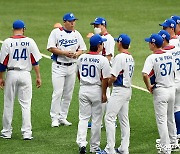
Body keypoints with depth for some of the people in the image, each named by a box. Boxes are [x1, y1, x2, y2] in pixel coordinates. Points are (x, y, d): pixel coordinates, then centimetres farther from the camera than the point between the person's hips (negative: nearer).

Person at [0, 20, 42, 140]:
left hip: (11, 74, 0)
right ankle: (27, 132, -1)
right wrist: (38, 77, 5)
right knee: (26, 104, 4)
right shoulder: (30, 42, -1)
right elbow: (35, 61, -1)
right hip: (25, 74, 0)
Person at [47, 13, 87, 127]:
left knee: (68, 94, 7)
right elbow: (51, 48, -9)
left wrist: (77, 54, -8)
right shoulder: (56, 32, -4)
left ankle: (63, 117, 16)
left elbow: (82, 49, 14)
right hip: (59, 66, -5)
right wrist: (64, 53, -19)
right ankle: (55, 118, -5)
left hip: (72, 66, 5)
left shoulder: (77, 34, 11)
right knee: (58, 92, -11)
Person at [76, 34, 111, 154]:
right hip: (96, 90, -3)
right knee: (96, 119, 7)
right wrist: (104, 94, -7)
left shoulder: (81, 58, 2)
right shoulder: (102, 60, -13)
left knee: (83, 117, 8)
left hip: (83, 89, 4)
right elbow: (105, 79, -14)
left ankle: (82, 143, -9)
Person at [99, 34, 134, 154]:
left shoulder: (120, 57, -16)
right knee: (124, 119, 12)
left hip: (119, 90, -9)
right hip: (128, 89, 9)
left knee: (109, 117, -8)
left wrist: (107, 84, 0)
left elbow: (114, 77, -18)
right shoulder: (131, 58, 12)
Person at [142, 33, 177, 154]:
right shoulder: (169, 55, 4)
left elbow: (145, 74, -28)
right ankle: (173, 142, 31)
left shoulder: (152, 58, -15)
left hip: (160, 91, -6)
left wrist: (149, 86, -14)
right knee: (170, 117, 21)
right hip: (172, 89, 6)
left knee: (161, 120, 0)